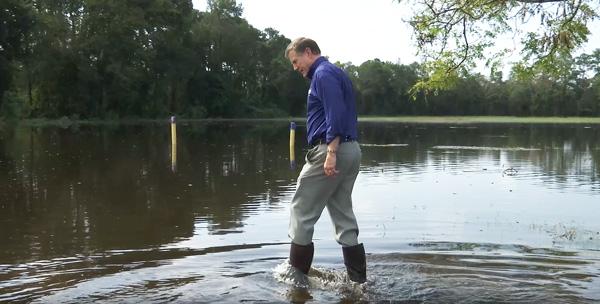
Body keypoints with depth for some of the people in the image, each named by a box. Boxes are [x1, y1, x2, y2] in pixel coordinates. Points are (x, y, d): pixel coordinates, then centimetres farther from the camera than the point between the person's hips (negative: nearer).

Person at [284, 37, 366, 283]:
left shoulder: (323, 73, -8)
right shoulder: (333, 73, 22)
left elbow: (336, 114, -20)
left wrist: (331, 153, -26)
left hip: (331, 149, -10)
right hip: (351, 151, 10)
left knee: (302, 212, -1)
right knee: (344, 215, 11)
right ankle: (359, 281, 13)